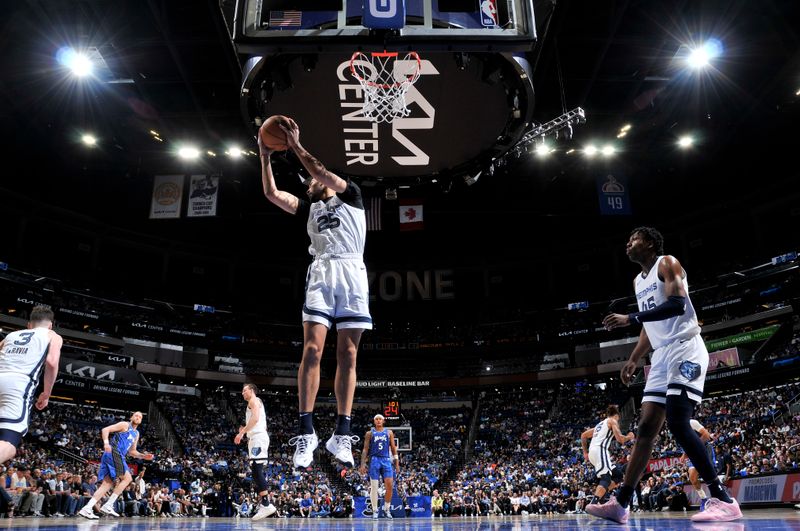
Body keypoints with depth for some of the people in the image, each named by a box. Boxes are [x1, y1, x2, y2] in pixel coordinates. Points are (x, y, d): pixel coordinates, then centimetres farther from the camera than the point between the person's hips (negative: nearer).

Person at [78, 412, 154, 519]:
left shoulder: (136, 434, 25)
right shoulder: (125, 425, 0)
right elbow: (105, 430, -8)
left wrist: (144, 456, 17)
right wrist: (106, 442, -25)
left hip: (118, 456, 9)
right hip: (113, 452, -9)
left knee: (107, 484, 2)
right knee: (127, 478, -12)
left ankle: (86, 509, -1)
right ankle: (107, 505, -11)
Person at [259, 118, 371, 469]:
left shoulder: (351, 195, 16)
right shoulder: (310, 207, 27)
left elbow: (323, 174, -1)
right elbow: (272, 194, 17)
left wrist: (297, 146, 0)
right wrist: (266, 156, 12)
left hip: (351, 272, -3)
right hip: (321, 273, 3)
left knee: (347, 356, -4)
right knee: (312, 350, -12)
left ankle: (342, 435, -4)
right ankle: (306, 432, -13)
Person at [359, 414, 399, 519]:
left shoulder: (389, 433, 11)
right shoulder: (370, 433, 7)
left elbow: (393, 449, 11)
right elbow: (365, 449, 4)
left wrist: (397, 463, 5)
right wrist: (363, 464, -5)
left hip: (386, 460, 1)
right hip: (374, 460, -1)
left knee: (389, 485, -8)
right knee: (374, 487, -1)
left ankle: (387, 509, 8)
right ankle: (375, 510, 8)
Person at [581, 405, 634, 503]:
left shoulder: (600, 424, 30)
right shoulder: (613, 421, 8)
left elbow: (583, 435, 31)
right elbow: (620, 439, -5)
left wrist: (585, 452, 32)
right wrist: (629, 437, 16)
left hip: (592, 452, 9)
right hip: (600, 450, -9)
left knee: (618, 474, 17)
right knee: (606, 478, -19)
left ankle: (601, 496, 5)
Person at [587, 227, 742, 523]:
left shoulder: (667, 264, -3)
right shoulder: (639, 282, 22)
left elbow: (677, 305, -19)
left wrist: (631, 318, -21)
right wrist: (633, 360, 18)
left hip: (685, 349, -8)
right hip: (662, 355, 9)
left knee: (677, 423, -19)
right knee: (646, 428, 2)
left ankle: (723, 500, -11)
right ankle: (620, 504, 0)